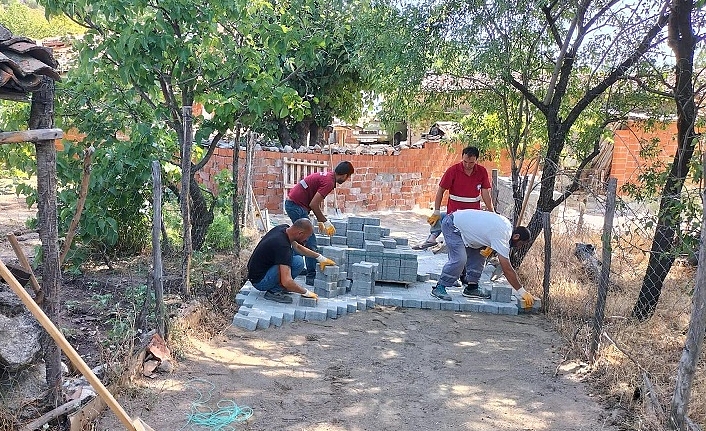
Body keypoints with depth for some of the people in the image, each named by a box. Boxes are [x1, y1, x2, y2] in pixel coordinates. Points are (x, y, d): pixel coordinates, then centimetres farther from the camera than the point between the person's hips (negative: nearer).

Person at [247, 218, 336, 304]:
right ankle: (274, 291, -9)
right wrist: (306, 292, -19)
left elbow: (297, 247, 19)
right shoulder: (282, 244, -29)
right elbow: (286, 282, -34)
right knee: (298, 262, -21)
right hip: (259, 281, -10)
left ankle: (278, 286, 11)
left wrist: (320, 258, 16)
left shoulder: (283, 228, -2)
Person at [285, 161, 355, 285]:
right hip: (297, 206, -10)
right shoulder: (329, 182, -17)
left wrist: (320, 221, 22)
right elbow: (313, 205, -21)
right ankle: (311, 277, -1)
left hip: (291, 204, 10)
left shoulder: (327, 176, 13)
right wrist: (326, 222, -12)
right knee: (311, 244, -6)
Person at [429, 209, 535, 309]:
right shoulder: (501, 237, -24)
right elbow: (507, 269, -24)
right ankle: (439, 288, -11)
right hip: (451, 225, -10)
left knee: (478, 255, 8)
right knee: (459, 259, -22)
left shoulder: (508, 225, 1)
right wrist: (522, 292, -19)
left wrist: (489, 247, 2)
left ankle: (471, 288, 11)